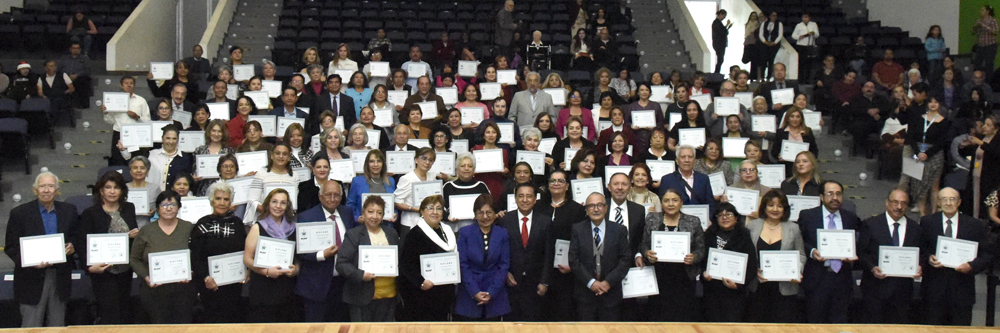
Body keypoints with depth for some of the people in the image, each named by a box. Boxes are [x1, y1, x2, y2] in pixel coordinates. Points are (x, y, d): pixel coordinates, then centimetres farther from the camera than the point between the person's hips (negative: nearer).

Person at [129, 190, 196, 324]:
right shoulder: (146, 231, 5)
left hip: (183, 289, 0)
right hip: (154, 291, 0)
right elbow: (134, 259, 9)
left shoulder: (189, 228, 5)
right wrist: (146, 277, -7)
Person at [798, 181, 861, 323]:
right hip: (817, 278, -2)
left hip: (842, 278, 2)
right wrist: (811, 251, -15)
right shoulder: (807, 216, 2)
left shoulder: (851, 218, 10)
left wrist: (853, 257, -6)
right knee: (815, 322, 3)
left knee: (839, 321, 5)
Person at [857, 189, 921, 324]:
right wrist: (872, 268, -18)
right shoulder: (871, 224, 0)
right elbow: (861, 253, -2)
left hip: (903, 289, 3)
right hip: (876, 287, -2)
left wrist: (918, 268, -8)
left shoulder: (915, 228, 10)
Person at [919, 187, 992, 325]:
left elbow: (987, 254, 2)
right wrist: (928, 258, -14)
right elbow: (919, 250, 7)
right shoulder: (927, 222, 4)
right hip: (934, 288, 0)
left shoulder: (975, 225, 3)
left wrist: (972, 266, -16)